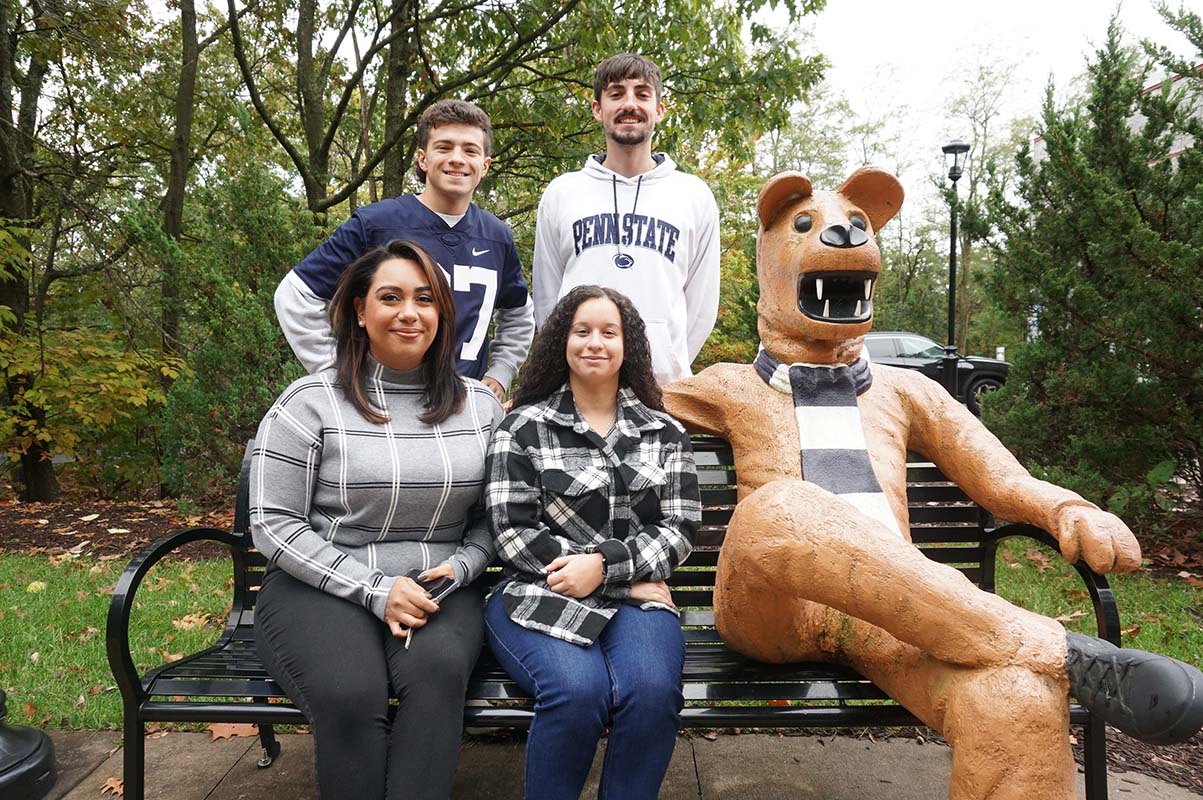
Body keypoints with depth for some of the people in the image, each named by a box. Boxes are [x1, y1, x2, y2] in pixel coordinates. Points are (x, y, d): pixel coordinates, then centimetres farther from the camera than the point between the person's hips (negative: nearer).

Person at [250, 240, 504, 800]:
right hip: (321, 586, -1)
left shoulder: (479, 406, 8)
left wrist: (459, 566, -9)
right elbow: (273, 523, -5)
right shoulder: (311, 402, -2)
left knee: (438, 671, -32)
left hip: (438, 588, 2)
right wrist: (375, 590, -13)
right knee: (351, 695, -31)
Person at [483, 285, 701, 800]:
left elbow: (680, 528, 6)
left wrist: (603, 564, -12)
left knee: (653, 689, -30)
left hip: (635, 597, 2)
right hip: (540, 594, -2)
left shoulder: (665, 434, 13)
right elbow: (513, 533, -3)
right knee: (579, 690, -31)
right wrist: (629, 580, -8)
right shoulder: (523, 429, 5)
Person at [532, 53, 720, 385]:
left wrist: (670, 367, 2)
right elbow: (546, 298, 11)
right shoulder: (561, 193, 10)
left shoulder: (694, 196, 9)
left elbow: (702, 305, 8)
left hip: (663, 384, 0)